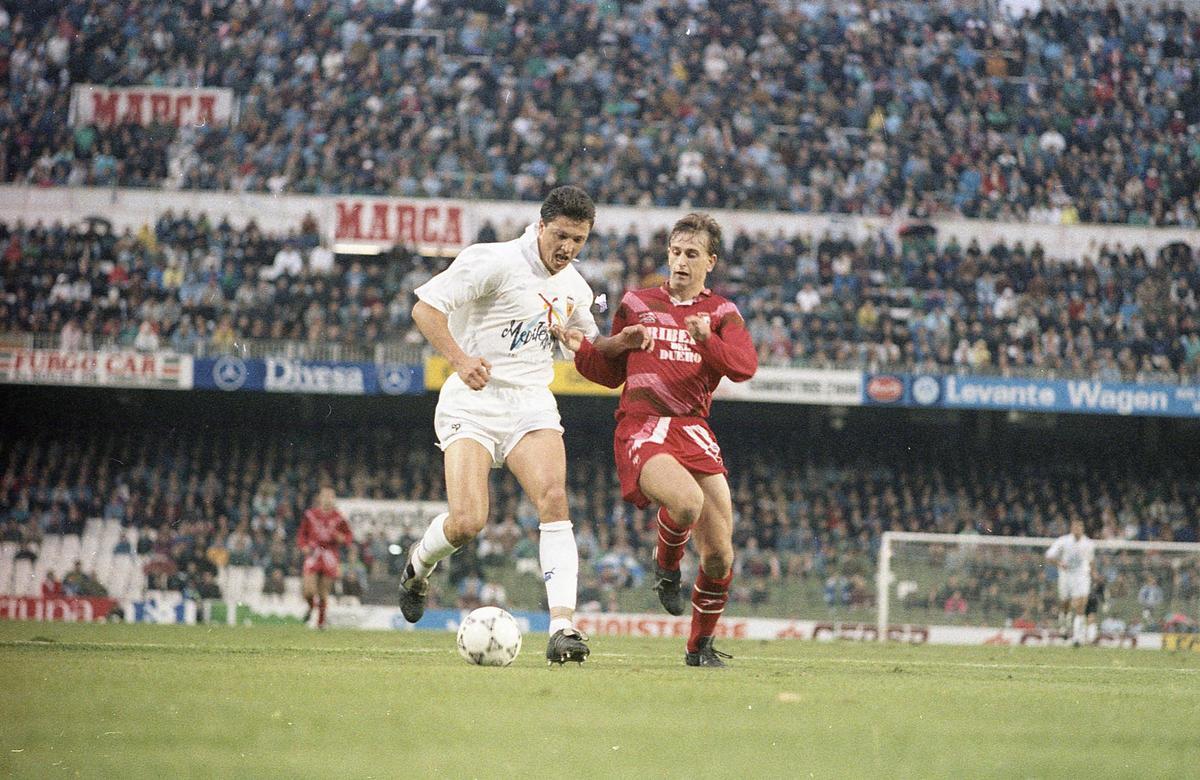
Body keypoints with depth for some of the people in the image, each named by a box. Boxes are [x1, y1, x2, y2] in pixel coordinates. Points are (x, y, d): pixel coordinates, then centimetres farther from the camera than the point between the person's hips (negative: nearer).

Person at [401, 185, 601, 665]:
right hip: (473, 404, -5)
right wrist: (459, 359, -27)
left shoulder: (574, 289, 12)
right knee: (467, 522, -17)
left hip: (532, 405, 5)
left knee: (553, 499, -21)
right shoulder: (494, 262, -10)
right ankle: (418, 565, 20)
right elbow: (425, 307, -14)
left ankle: (563, 627, -25)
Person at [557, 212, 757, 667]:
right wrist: (580, 348, 0)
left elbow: (745, 366, -5)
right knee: (687, 501, -34)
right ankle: (666, 564, 0)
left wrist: (706, 340, -23)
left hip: (693, 429, 2)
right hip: (640, 428, -2)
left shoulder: (722, 314, 13)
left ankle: (701, 645, 18)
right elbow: (611, 373, 20)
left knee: (719, 554, -4)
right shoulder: (637, 304, 15)